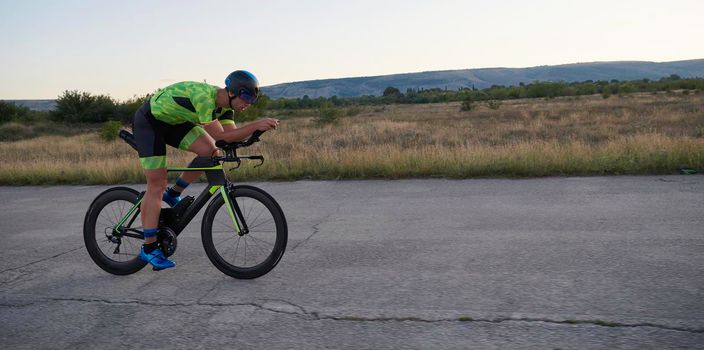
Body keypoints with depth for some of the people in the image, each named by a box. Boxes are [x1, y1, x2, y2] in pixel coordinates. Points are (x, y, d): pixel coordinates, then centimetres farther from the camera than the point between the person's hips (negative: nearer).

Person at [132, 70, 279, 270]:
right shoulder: (203, 96, -34)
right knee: (157, 186, -10)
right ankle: (148, 249, -2)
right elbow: (221, 137, -37)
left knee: (209, 151, -12)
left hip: (173, 121, 8)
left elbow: (232, 134, -12)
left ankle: (173, 195, 8)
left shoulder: (224, 105, -7)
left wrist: (259, 126, -25)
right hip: (149, 121, -8)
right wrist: (255, 125, -40)